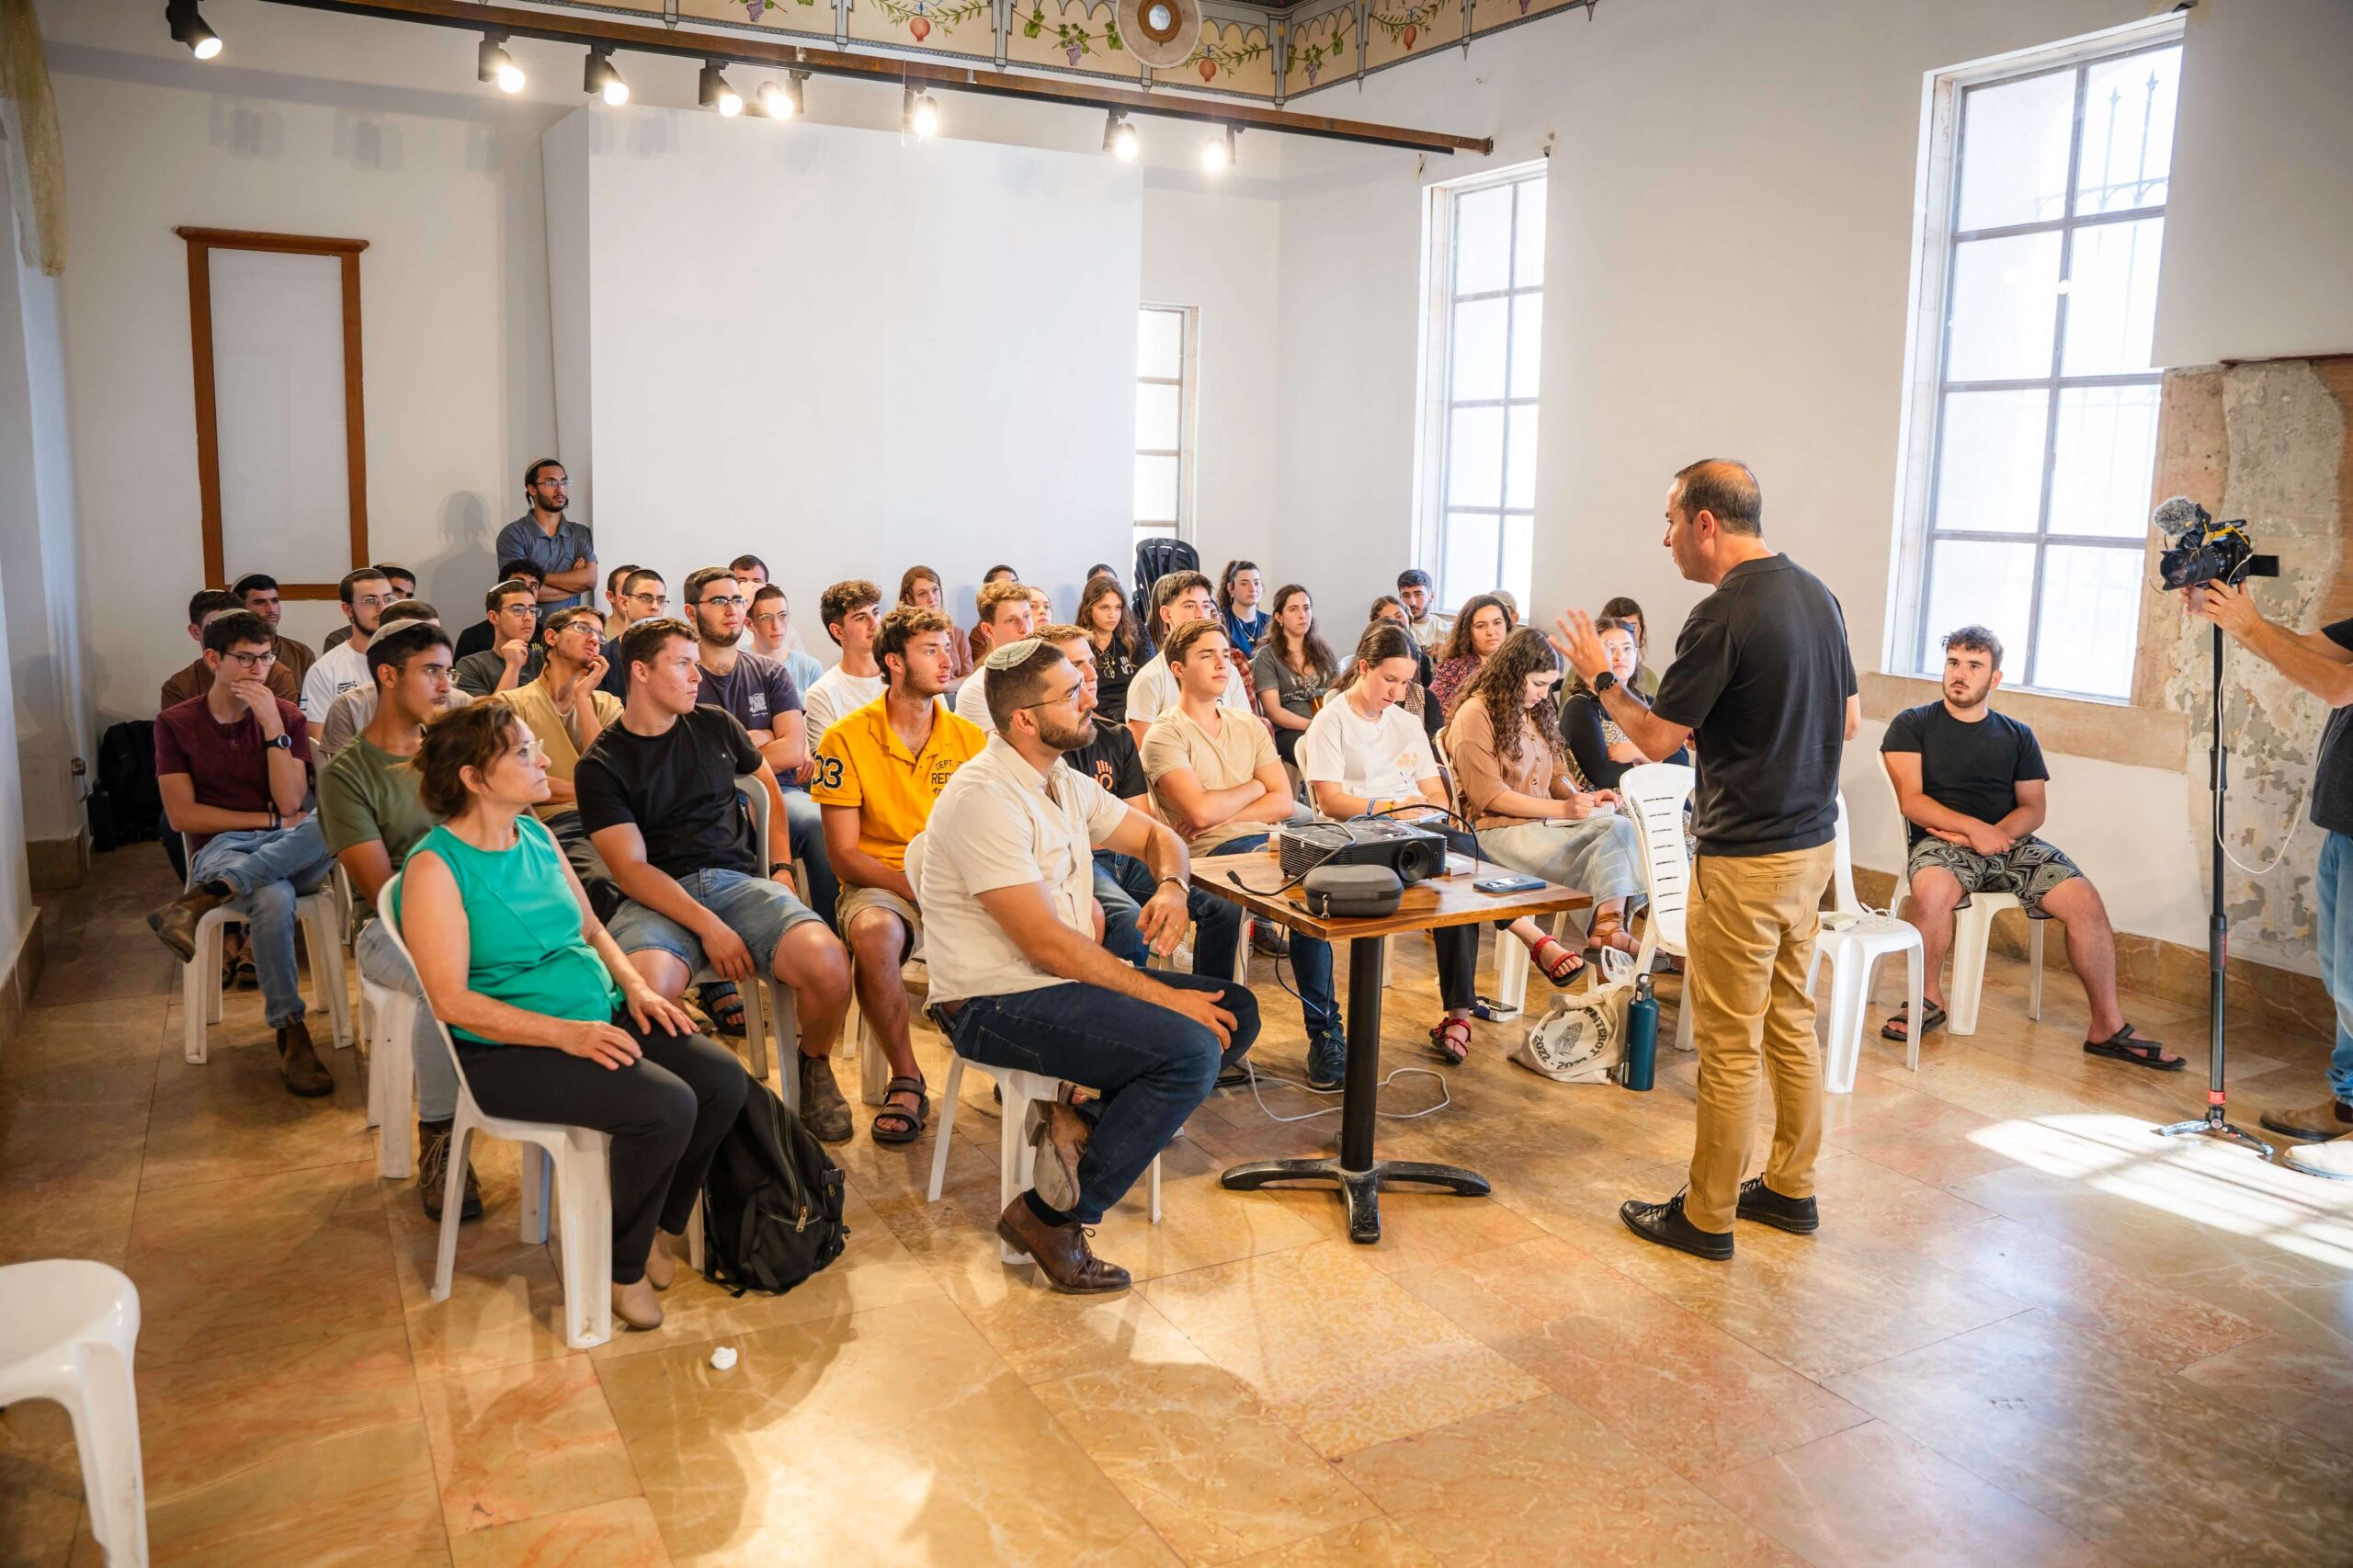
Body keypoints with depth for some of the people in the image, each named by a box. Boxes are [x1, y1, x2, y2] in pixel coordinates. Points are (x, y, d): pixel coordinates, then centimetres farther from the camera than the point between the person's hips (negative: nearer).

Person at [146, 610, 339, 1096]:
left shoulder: (287, 716, 8)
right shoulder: (175, 723, 6)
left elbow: (290, 804, -5)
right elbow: (182, 815, -3)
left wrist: (273, 726, -12)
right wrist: (270, 821, -7)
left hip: (290, 855, 2)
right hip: (219, 850, -2)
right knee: (273, 899, -38)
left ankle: (201, 900, -40)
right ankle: (290, 1034, -30)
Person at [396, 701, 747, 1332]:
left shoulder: (536, 836, 10)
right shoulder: (433, 868, -13)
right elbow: (452, 1000, -18)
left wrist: (634, 986, 1)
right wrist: (567, 1034, -24)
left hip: (600, 1016, 8)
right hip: (508, 1050, -7)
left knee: (725, 1080, -10)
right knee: (665, 1106, -27)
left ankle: (664, 1226, 13)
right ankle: (621, 1267, -2)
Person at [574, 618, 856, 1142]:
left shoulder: (715, 726, 15)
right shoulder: (601, 764, 3)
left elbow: (767, 783, 33)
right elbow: (631, 868, -6)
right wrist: (707, 926, -19)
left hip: (738, 879, 3)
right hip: (657, 897, -3)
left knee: (828, 964, -27)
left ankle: (815, 1065, 6)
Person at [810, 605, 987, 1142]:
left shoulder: (969, 738, 8)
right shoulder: (847, 739, -3)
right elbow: (845, 854, -6)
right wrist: (917, 888, -18)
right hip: (880, 885, -3)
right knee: (873, 932, -39)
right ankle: (906, 1080, -17)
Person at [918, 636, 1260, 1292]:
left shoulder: (1064, 783, 10)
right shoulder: (986, 796, -19)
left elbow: (1154, 836, 23)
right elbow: (1047, 943, -23)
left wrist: (1171, 886, -1)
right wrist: (1161, 997, -20)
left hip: (1063, 981, 9)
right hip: (996, 1004, -9)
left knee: (1236, 1011, 1)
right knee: (1191, 1051, -24)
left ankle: (1087, 1125, -4)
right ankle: (1050, 1219, -12)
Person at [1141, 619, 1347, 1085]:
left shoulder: (1249, 728, 22)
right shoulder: (1165, 735, 2)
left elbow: (1285, 803, 10)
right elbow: (1199, 810, -13)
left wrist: (1222, 813, -4)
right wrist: (1254, 787, 4)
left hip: (1265, 842, 5)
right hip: (1211, 855, -5)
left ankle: (1324, 1032, -19)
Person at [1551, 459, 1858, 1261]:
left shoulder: (1724, 614, -20)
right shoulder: (1816, 593, 7)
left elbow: (1657, 738, -13)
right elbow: (1849, 718, 15)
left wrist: (1600, 676, 1)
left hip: (1746, 857, -9)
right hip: (1813, 841, 9)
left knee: (1729, 1043, 1)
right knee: (1790, 1021, 18)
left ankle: (1707, 1217, 13)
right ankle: (1790, 1187, 31)